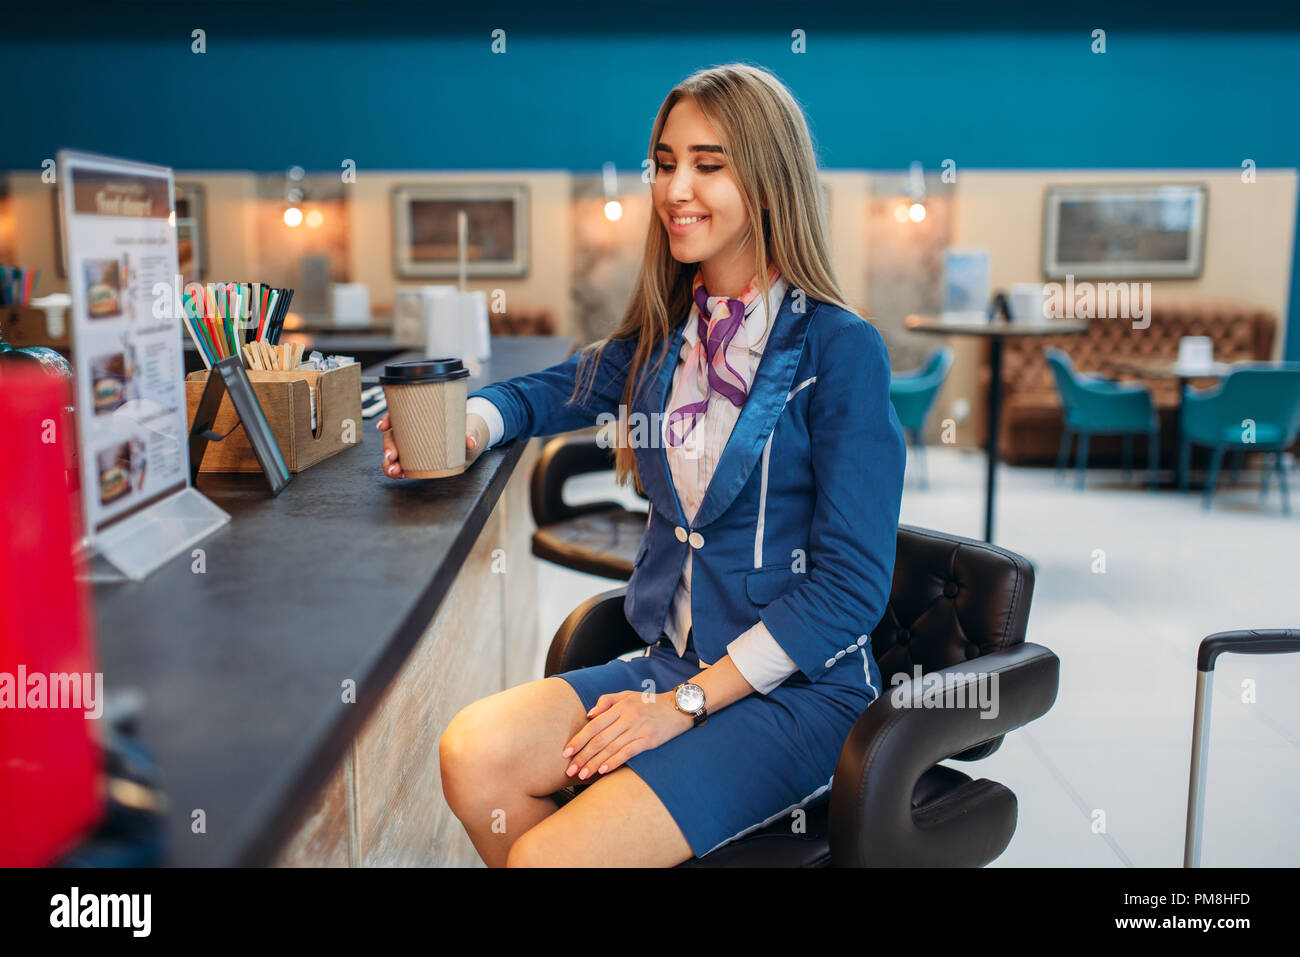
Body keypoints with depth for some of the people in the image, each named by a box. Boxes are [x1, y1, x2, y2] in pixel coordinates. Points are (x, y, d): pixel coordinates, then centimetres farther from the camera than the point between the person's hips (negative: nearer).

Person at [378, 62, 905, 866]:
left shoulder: (841, 348, -11)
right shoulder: (664, 338, 7)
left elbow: (852, 585, -14)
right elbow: (554, 390, 24)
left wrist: (687, 703, -16)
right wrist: (464, 428, 0)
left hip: (799, 691, -5)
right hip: (674, 663, 6)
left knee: (548, 854, -21)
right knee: (475, 752, -18)